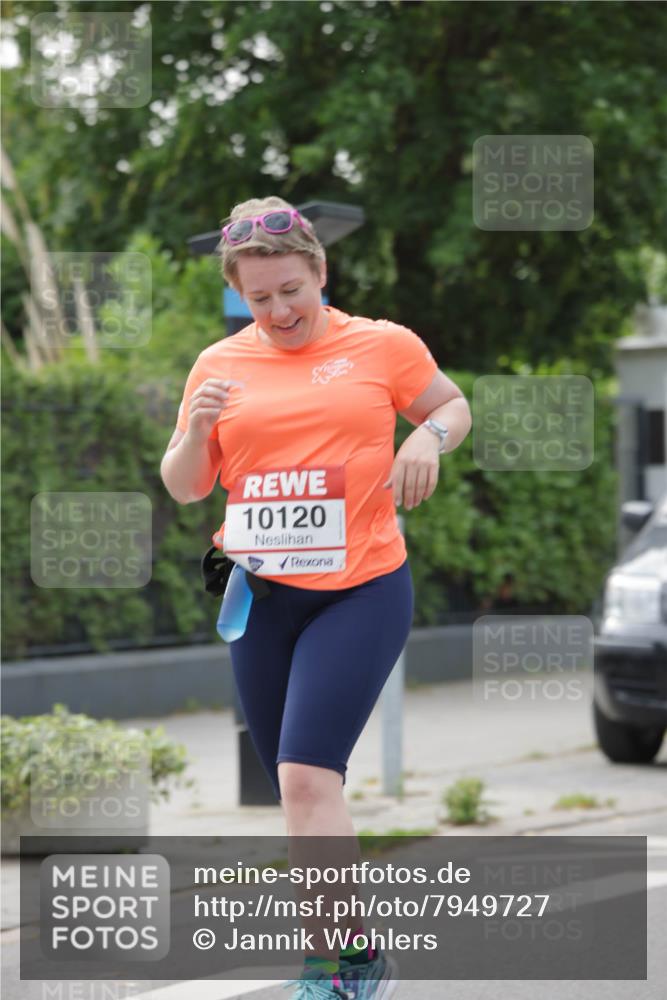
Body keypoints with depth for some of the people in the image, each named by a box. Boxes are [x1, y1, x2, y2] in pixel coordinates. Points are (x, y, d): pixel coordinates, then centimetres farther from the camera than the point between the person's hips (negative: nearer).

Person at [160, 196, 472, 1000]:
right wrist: (196, 429, -8)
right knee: (298, 789, 9)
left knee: (306, 776, -19)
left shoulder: (382, 346, 0)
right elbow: (183, 487, 13)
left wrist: (427, 439, -7)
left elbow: (453, 404, 16)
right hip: (261, 595, 4)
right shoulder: (220, 365, 8)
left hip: (362, 592, -4)